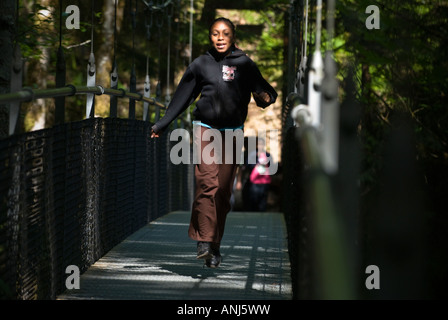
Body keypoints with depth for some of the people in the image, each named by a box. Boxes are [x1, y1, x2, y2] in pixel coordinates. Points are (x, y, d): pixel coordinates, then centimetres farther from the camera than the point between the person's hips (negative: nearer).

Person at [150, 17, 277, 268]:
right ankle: (204, 240, -18)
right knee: (207, 182, -17)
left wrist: (266, 97, -18)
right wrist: (162, 125, 16)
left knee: (223, 190, -1)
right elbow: (182, 98, 14)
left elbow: (264, 91, 7)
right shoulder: (201, 65, 6)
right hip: (205, 128, -1)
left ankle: (215, 247, 5)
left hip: (232, 132, 1)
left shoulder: (245, 64, 5)